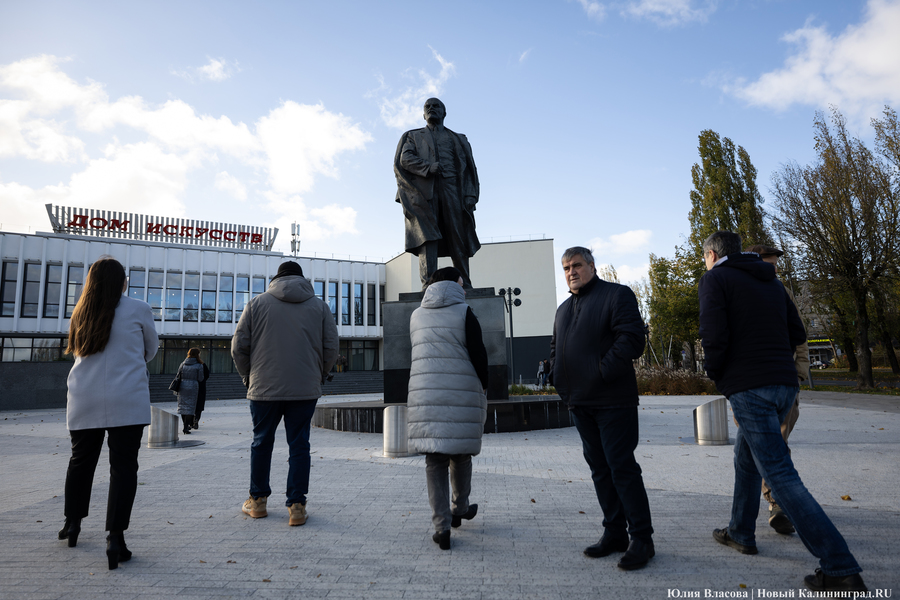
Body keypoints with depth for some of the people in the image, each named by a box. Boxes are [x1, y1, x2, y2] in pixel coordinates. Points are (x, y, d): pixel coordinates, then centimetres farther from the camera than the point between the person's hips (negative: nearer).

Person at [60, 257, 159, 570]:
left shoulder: (80, 313, 6)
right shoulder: (137, 309, -4)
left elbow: (76, 351, 18)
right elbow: (152, 347, 10)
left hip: (84, 401, 5)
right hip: (127, 401, -4)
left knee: (81, 460, 20)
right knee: (123, 465, -2)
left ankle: (72, 522, 35)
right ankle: (115, 536, -5)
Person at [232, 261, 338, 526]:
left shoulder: (257, 303, 4)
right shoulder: (319, 306, 6)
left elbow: (239, 347, 2)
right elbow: (331, 348, 2)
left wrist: (248, 376, 16)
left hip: (264, 388, 0)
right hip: (305, 390, 0)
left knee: (261, 443, 16)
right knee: (299, 446, 7)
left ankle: (257, 500, 28)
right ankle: (296, 506, 7)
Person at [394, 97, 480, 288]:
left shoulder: (458, 140, 27)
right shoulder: (413, 136, 25)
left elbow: (469, 169, 15)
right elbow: (404, 158, 5)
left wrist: (470, 196, -2)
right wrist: (427, 167, -14)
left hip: (451, 189, 1)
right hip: (423, 191, -1)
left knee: (458, 237, -7)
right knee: (427, 235, -16)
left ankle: (465, 285, -6)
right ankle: (428, 283, -23)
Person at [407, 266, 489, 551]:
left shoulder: (416, 316, 12)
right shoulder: (464, 313, -4)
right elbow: (478, 354, -6)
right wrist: (483, 388, 8)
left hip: (425, 395, 3)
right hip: (462, 394, -3)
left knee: (434, 460, 5)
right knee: (461, 454, 15)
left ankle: (442, 525, 3)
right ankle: (460, 508, 32)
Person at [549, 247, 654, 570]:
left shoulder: (617, 294, -4)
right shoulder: (563, 309, 19)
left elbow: (632, 339, -15)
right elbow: (555, 348, 26)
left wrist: (602, 372, -18)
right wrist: (558, 378, 9)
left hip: (612, 400, -7)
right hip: (579, 402, 7)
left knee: (622, 467, -5)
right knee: (600, 468, 12)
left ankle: (641, 538, 8)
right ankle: (614, 532, 23)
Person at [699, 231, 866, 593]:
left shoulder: (715, 279, -5)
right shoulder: (771, 282, 18)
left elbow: (714, 336, -16)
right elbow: (797, 334, 17)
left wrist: (715, 373, 0)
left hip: (748, 387, -8)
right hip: (784, 384, 8)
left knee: (780, 474, -6)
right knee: (746, 458, 22)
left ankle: (839, 569, -6)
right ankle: (741, 533, 32)